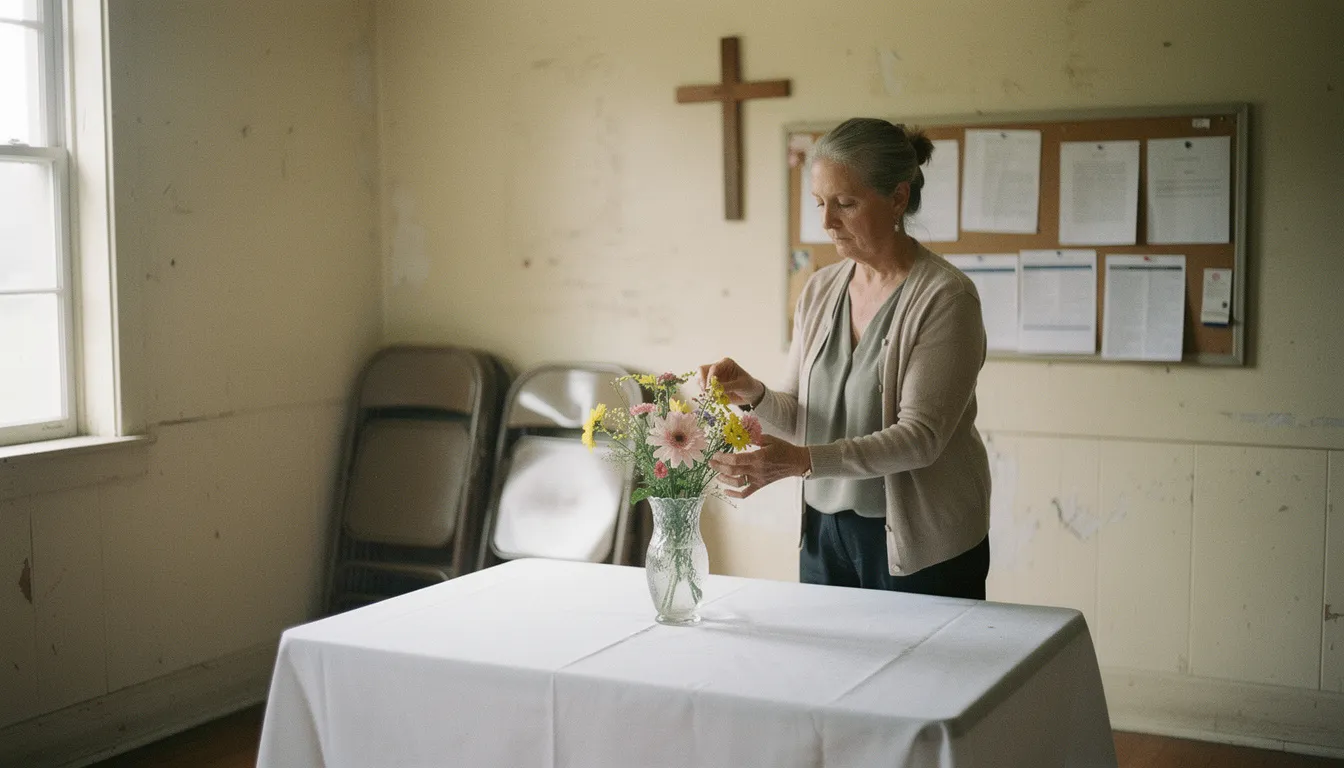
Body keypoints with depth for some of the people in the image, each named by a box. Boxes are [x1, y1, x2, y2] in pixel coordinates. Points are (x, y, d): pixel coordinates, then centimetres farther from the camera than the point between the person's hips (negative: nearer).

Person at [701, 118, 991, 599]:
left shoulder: (945, 297, -15)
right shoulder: (820, 290, 5)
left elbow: (920, 436, -22)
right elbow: (802, 416, 8)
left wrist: (804, 461, -32)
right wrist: (756, 395, -13)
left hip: (919, 547, -5)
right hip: (826, 534, 5)